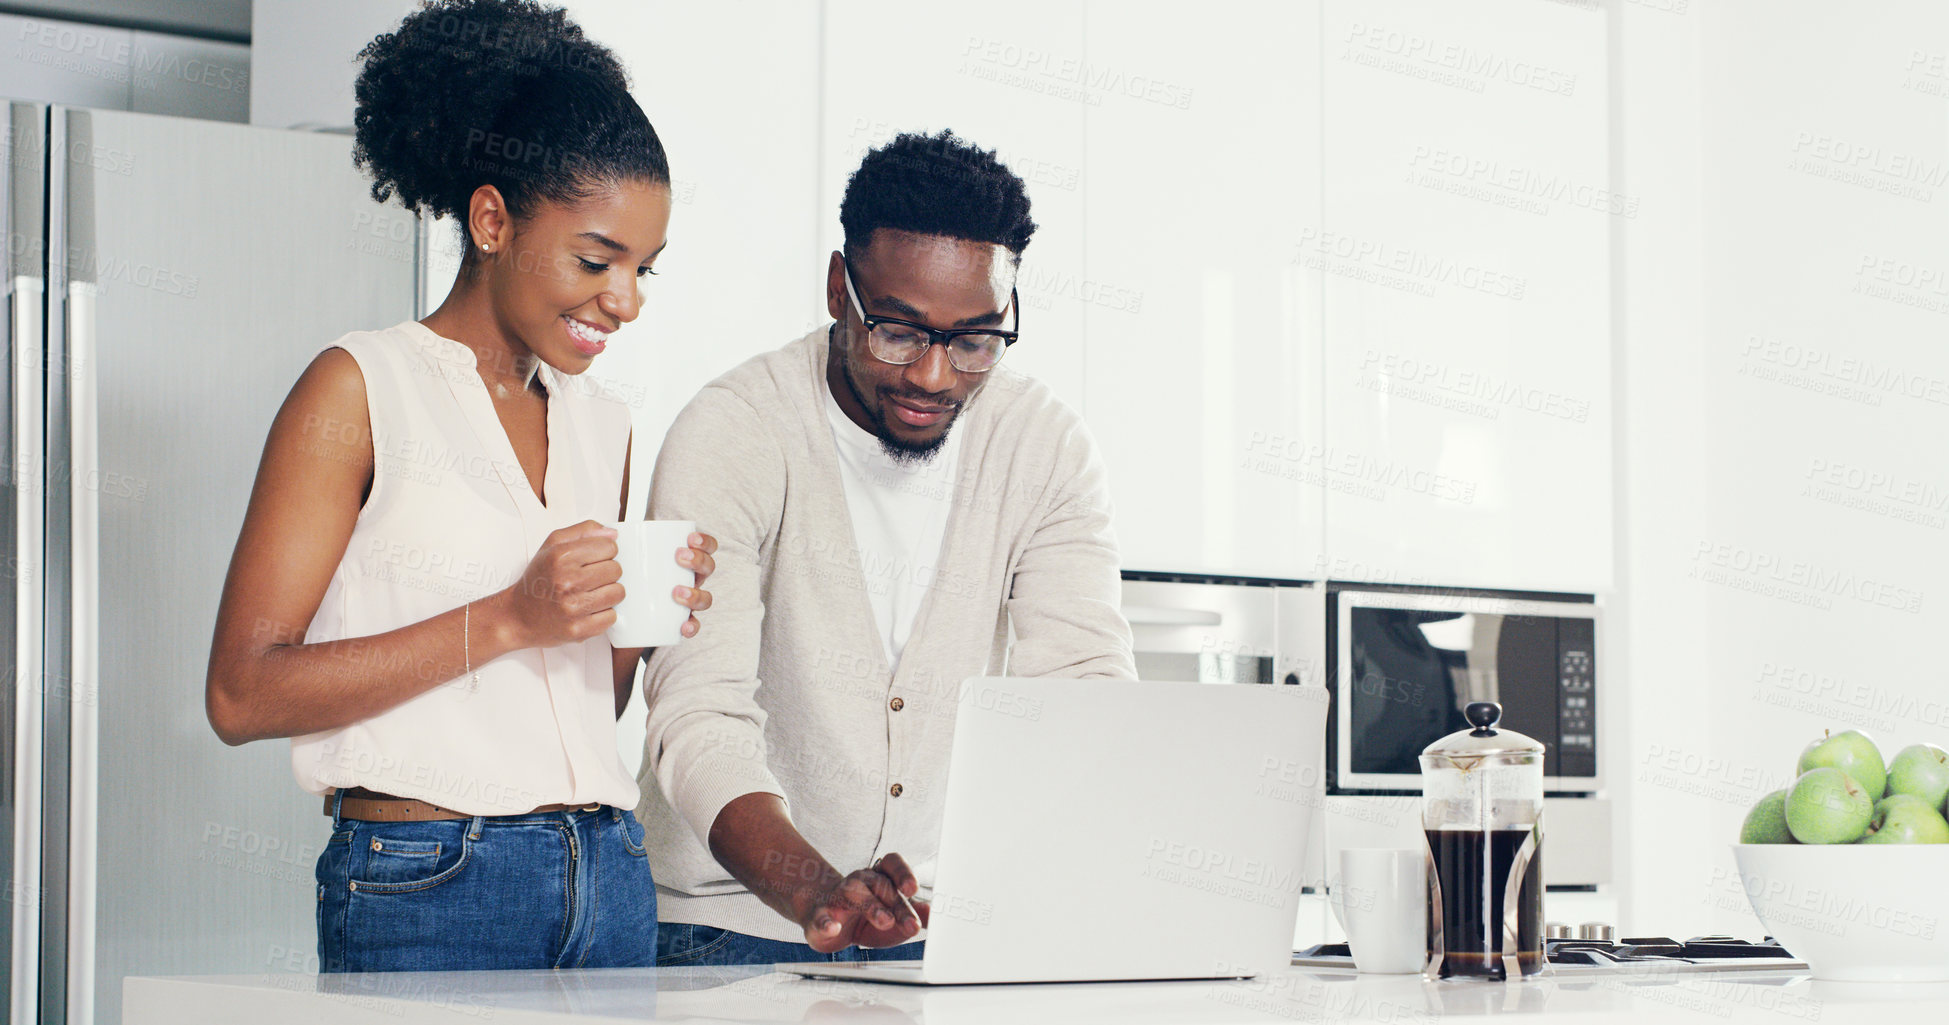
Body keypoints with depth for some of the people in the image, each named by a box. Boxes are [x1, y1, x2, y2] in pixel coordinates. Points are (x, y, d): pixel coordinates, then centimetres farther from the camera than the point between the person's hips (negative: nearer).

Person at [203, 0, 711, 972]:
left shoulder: (604, 427, 16)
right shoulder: (361, 388, -3)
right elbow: (242, 692, -11)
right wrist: (508, 618, -16)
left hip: (608, 881, 6)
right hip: (426, 891, -6)